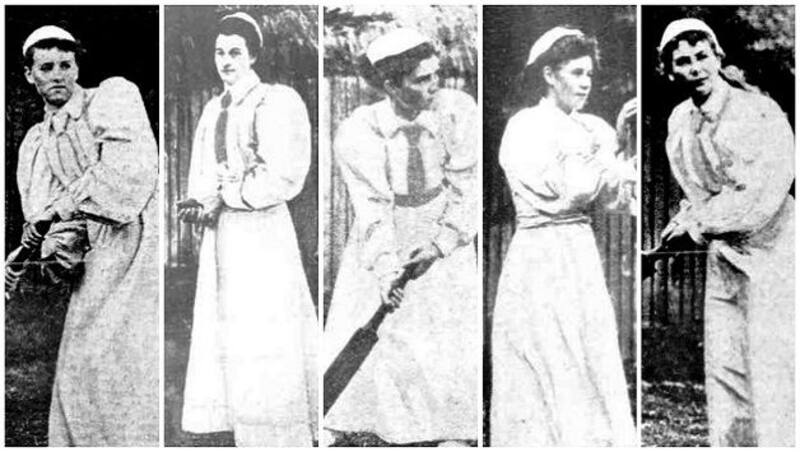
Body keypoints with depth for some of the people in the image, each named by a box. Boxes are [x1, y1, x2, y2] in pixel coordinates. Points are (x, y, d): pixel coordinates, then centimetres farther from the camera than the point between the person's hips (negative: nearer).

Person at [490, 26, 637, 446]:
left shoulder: (588, 127, 12)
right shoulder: (525, 126, -6)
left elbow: (616, 198, 7)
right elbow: (576, 188, -17)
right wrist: (612, 139, -7)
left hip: (579, 258, 7)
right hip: (541, 257, -7)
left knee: (591, 376, 8)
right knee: (554, 379, -3)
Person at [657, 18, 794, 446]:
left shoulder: (759, 113, -18)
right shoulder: (679, 121, 4)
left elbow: (759, 199, -24)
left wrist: (697, 224, -17)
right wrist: (683, 221, 3)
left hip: (771, 251, -7)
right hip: (722, 256, 7)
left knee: (771, 369, -7)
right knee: (723, 368, 11)